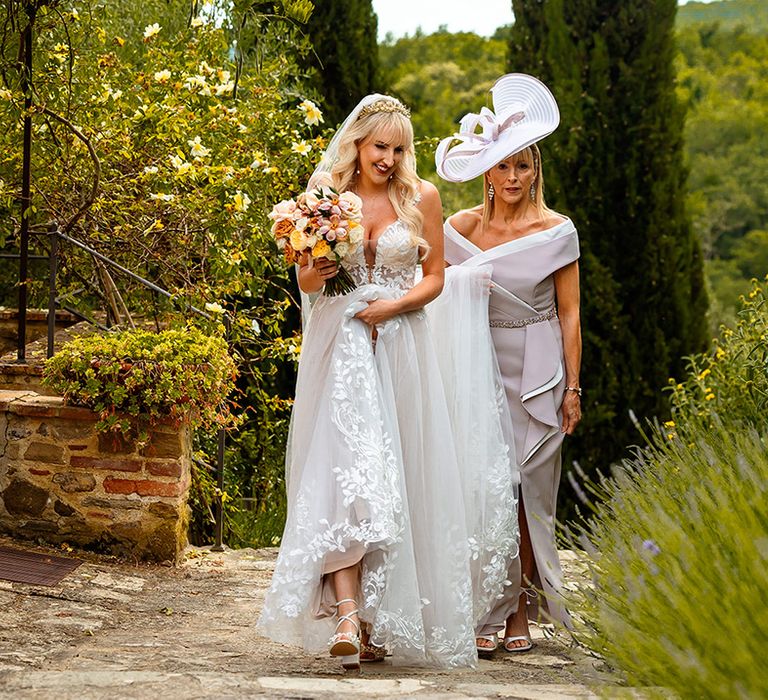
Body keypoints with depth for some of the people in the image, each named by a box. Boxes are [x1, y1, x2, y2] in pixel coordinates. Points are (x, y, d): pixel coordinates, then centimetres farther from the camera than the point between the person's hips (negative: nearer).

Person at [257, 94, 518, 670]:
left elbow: (435, 276, 7)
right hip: (342, 346, -1)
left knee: (400, 479, 2)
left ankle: (386, 620, 14)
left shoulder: (421, 197, 5)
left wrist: (395, 305, -10)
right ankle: (347, 614, -24)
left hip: (402, 347, 1)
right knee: (347, 468, -16)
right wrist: (314, 274, -12)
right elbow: (306, 282, 11)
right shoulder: (325, 195, 4)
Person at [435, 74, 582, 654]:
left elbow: (569, 314, 2)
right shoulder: (460, 229, 5)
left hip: (537, 376, -1)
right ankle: (487, 613, -1)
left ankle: (521, 613, 9)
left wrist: (572, 387, -1)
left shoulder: (557, 232, -1)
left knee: (527, 493, 0)